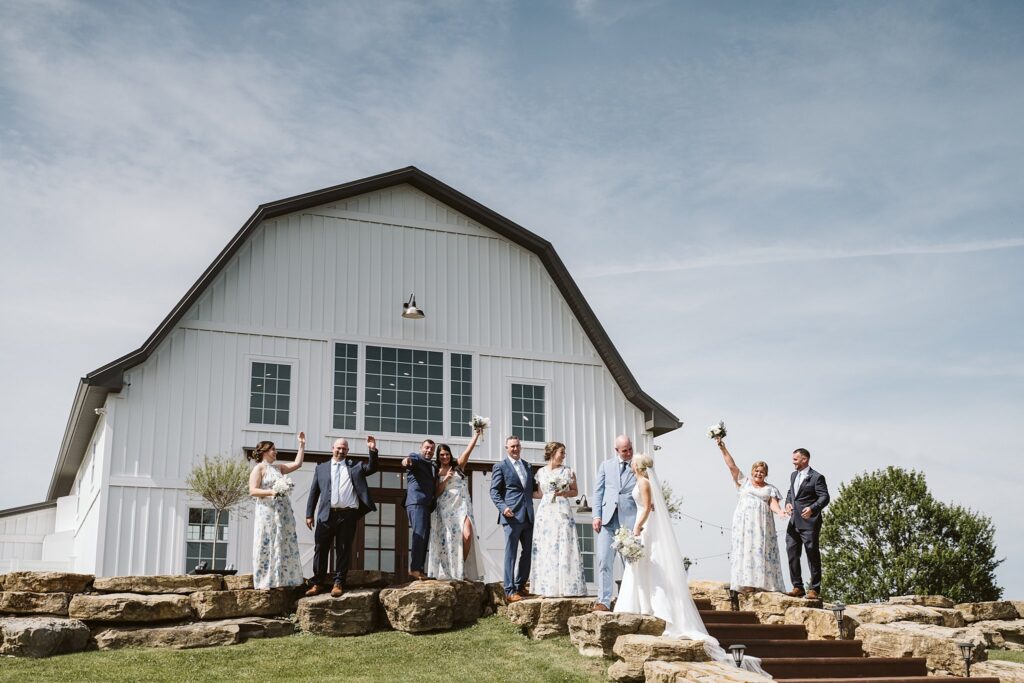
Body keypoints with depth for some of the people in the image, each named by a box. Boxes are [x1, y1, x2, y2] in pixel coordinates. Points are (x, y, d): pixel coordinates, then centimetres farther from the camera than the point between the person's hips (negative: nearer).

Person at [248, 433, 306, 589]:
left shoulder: (278, 467, 17)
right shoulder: (259, 468, -4)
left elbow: (297, 463, 19)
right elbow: (252, 491, -12)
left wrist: (302, 445, 18)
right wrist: (270, 492, -25)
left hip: (283, 513, 8)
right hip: (268, 513, -7)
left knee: (284, 546, 5)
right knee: (268, 547, -6)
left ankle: (280, 581, 8)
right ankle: (266, 582, -4)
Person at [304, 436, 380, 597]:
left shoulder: (355, 466, 13)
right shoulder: (321, 468, 14)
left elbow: (372, 468, 1)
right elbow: (314, 492, 12)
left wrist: (373, 451, -13)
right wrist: (310, 514, 6)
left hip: (348, 515, -1)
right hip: (326, 514, 1)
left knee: (344, 550, 2)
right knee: (320, 549, 3)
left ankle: (338, 583, 7)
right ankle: (317, 583, 9)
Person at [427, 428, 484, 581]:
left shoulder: (458, 465, 9)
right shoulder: (437, 472, 10)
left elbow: (468, 450, -2)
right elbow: (437, 493, 3)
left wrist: (476, 435, -12)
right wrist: (445, 479, -10)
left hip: (462, 505, 0)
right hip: (446, 508, 0)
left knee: (467, 535, -18)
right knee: (448, 539, -4)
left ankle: (463, 566, 0)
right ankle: (451, 572, 3)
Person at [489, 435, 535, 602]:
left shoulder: (527, 466, 18)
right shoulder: (500, 467, 1)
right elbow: (494, 491, -5)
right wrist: (503, 507, -20)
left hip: (528, 516, 6)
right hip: (512, 516, -6)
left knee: (528, 551, 10)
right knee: (511, 553, -5)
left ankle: (520, 586, 21)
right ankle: (510, 591, -4)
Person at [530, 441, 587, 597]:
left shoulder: (568, 471, 5)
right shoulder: (541, 472, 9)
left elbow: (575, 491, 11)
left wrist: (564, 493, -7)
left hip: (563, 512, -1)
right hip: (545, 512, 2)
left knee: (565, 548, -6)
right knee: (545, 549, 0)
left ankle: (566, 587, -3)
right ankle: (548, 588, 3)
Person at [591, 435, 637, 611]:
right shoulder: (606, 465, 14)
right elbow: (598, 491, 10)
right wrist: (597, 516, 0)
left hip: (630, 519, -1)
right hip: (608, 518, 1)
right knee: (604, 560, -6)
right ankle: (603, 601, -6)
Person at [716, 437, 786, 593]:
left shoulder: (770, 489, 15)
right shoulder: (744, 482, 14)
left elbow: (773, 503, 1)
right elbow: (732, 466, 10)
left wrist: (780, 512, -21)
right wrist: (723, 448, 4)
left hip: (762, 524, 1)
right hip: (744, 522, 0)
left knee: (762, 550, -5)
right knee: (745, 549, -7)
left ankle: (763, 583, -6)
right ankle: (747, 584, -11)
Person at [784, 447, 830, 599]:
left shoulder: (816, 477, -8)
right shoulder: (793, 475, 17)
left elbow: (824, 497, -13)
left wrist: (812, 508, -28)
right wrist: (788, 503, 5)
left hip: (809, 522, -8)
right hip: (794, 522, 8)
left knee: (812, 555, 0)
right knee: (792, 553, 6)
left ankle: (814, 589, 6)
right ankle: (797, 587, 13)